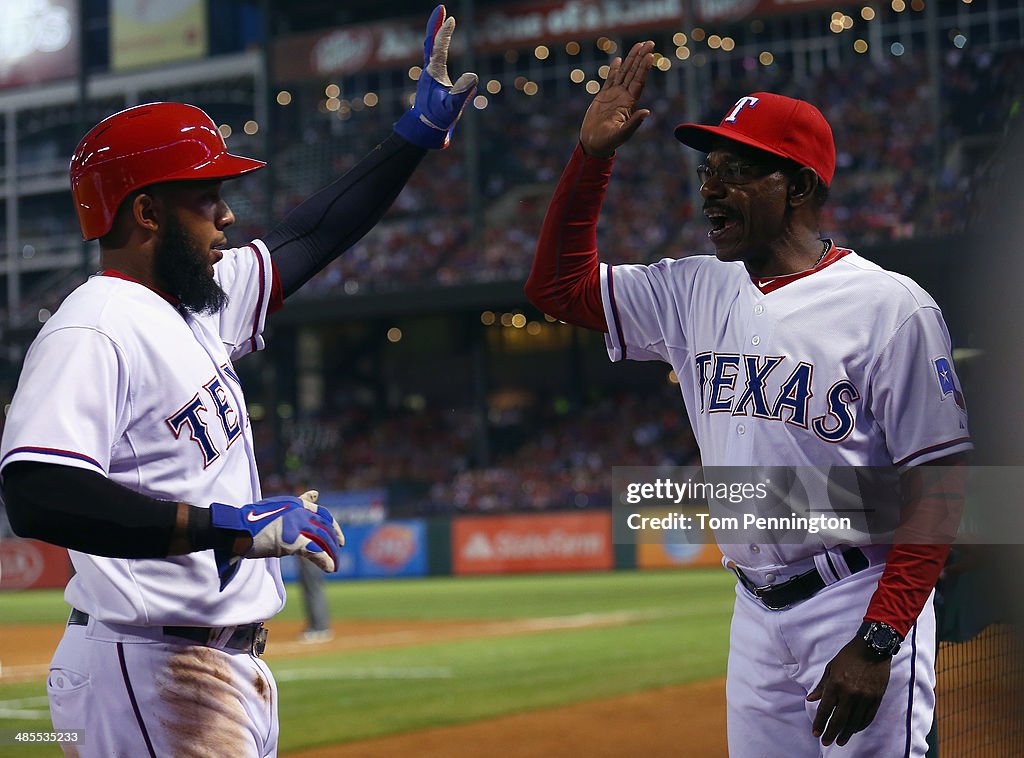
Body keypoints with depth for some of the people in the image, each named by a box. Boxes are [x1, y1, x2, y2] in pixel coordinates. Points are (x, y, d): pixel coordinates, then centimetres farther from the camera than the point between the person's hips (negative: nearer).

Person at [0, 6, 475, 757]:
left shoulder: (197, 306, 14)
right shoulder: (94, 330, -17)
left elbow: (309, 240, 28)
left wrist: (420, 131, 28)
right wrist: (228, 524, -30)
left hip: (226, 668, 10)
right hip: (150, 678, -10)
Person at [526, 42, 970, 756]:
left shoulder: (891, 306, -10)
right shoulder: (696, 292, 10)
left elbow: (939, 480, -13)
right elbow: (559, 283, 16)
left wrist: (877, 642, -20)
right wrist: (592, 154, 5)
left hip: (863, 607, -6)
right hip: (755, 615, 6)